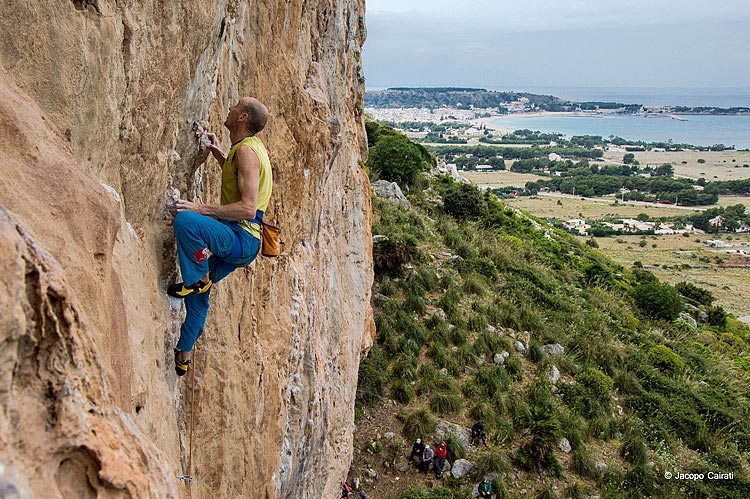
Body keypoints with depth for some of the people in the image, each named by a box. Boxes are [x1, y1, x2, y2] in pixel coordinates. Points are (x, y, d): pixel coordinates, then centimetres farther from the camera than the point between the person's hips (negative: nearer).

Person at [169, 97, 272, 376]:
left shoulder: (246, 151, -15)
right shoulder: (250, 147, 17)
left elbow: (248, 208, -25)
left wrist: (201, 209, -26)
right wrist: (217, 152, 32)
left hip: (242, 237, -11)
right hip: (238, 241, 11)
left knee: (185, 221, -33)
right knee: (198, 291, 20)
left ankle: (199, 279, -13)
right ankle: (183, 355, 31)